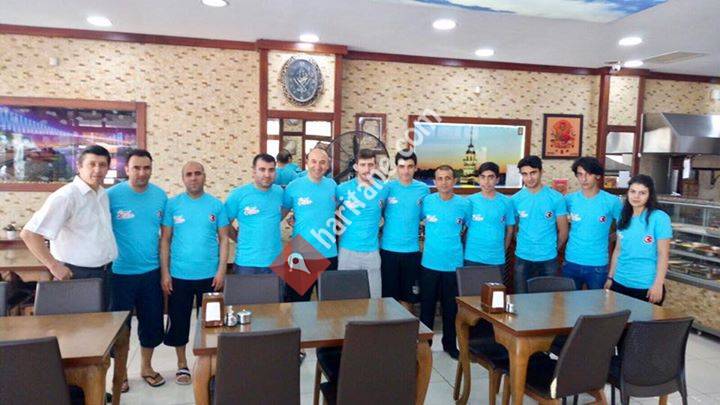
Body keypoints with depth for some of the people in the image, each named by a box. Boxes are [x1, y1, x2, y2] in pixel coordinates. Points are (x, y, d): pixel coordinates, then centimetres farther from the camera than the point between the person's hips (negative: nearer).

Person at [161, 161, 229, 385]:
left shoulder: (216, 205, -1)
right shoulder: (172, 204, -1)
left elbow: (224, 239, 1)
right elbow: (165, 239, 0)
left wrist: (221, 270, -6)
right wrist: (165, 272, -4)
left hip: (209, 275, 0)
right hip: (179, 275, 0)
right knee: (178, 321, 10)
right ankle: (182, 364, 29)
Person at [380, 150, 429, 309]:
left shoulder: (423, 189, 2)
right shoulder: (387, 187, -3)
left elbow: (425, 216, 11)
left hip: (412, 249, 2)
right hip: (388, 248, -1)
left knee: (407, 297, 12)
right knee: (389, 295, 8)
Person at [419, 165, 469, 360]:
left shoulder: (464, 204, -3)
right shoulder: (426, 201, -4)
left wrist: (453, 242, 6)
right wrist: (428, 240, 8)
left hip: (454, 264, 0)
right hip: (430, 263, 0)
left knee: (451, 307, 12)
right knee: (427, 305, 10)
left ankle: (450, 344, 29)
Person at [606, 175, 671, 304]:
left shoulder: (659, 217, -8)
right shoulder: (624, 217, 7)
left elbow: (663, 254, -10)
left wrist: (658, 284, -15)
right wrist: (610, 277, 11)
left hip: (646, 286, -4)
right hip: (620, 283, 5)